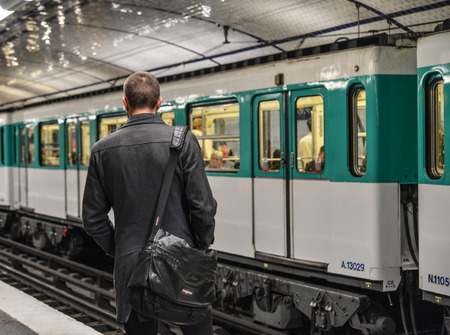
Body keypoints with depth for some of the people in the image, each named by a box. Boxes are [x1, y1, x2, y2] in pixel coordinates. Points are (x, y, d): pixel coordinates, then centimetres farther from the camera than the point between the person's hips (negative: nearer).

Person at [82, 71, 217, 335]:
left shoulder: (102, 150, 1)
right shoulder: (183, 141, -7)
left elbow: (93, 217, 4)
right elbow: (203, 206, -9)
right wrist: (203, 248, 5)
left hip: (130, 264, 3)